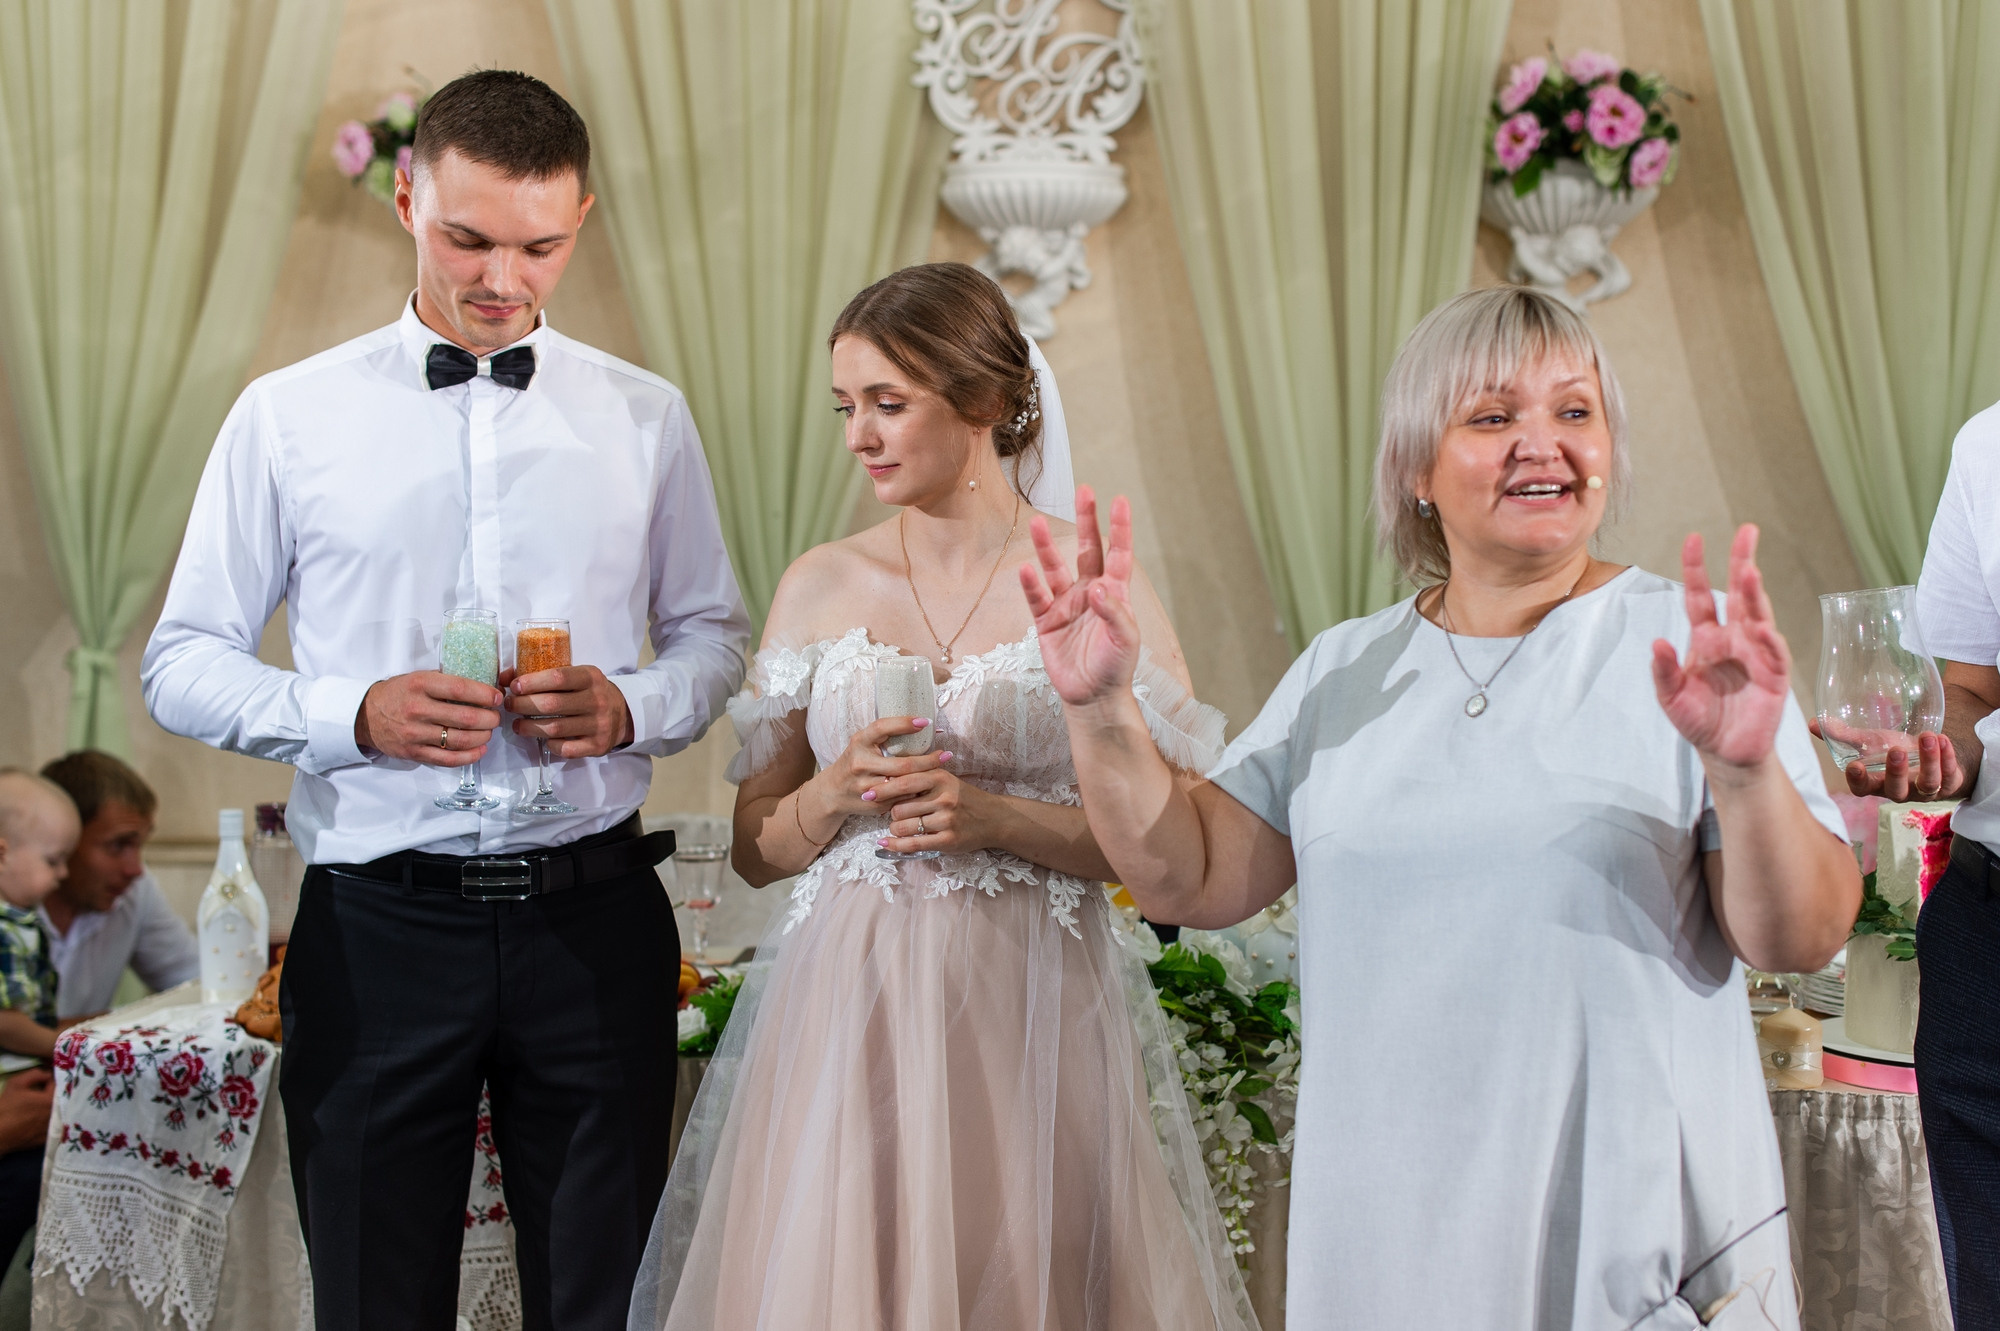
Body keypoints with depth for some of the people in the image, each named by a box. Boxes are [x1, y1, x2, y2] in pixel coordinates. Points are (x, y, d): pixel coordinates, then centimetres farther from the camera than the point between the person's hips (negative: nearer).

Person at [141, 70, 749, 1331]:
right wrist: (356, 716, -14)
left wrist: (630, 706, -8)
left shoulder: (644, 416, 8)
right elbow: (182, 664, 3)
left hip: (593, 919, 1)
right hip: (378, 927, -1)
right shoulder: (289, 416, 3)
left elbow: (714, 634, 14)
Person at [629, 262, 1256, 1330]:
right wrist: (840, 791, -10)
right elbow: (755, 847, 10)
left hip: (1029, 1016, -2)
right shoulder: (820, 584, 6)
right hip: (844, 1009, 2)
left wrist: (996, 816, -15)